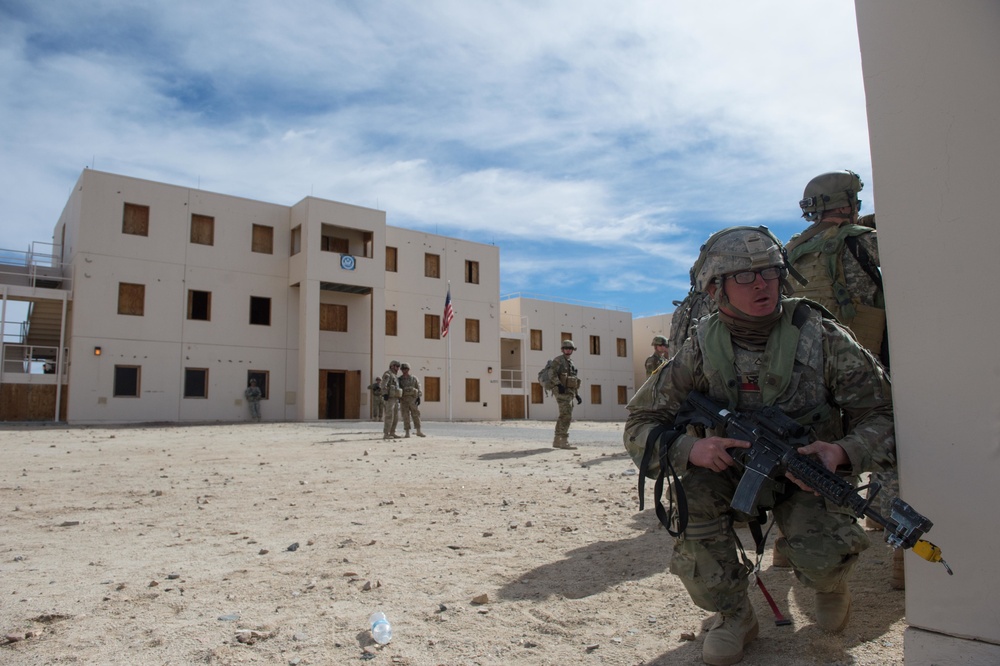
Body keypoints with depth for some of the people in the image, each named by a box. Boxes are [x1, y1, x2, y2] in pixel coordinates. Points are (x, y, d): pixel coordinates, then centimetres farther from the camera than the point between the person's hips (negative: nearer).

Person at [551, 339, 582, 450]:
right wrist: (559, 384, -33)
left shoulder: (571, 363, 20)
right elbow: (552, 373, -19)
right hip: (562, 392, -9)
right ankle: (564, 441, -15)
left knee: (563, 417, 10)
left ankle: (557, 441, 15)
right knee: (567, 416, -15)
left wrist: (577, 395, 18)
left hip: (570, 393, 9)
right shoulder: (558, 360, -5)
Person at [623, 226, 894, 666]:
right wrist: (690, 448, -35)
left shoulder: (822, 337, -17)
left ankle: (831, 583, 13)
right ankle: (733, 614, -6)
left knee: (820, 554, -29)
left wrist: (842, 452, -35)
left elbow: (882, 415, -12)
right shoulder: (703, 350, -15)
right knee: (692, 487, -30)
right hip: (734, 472, 1)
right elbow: (640, 426, -13)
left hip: (808, 476, -1)